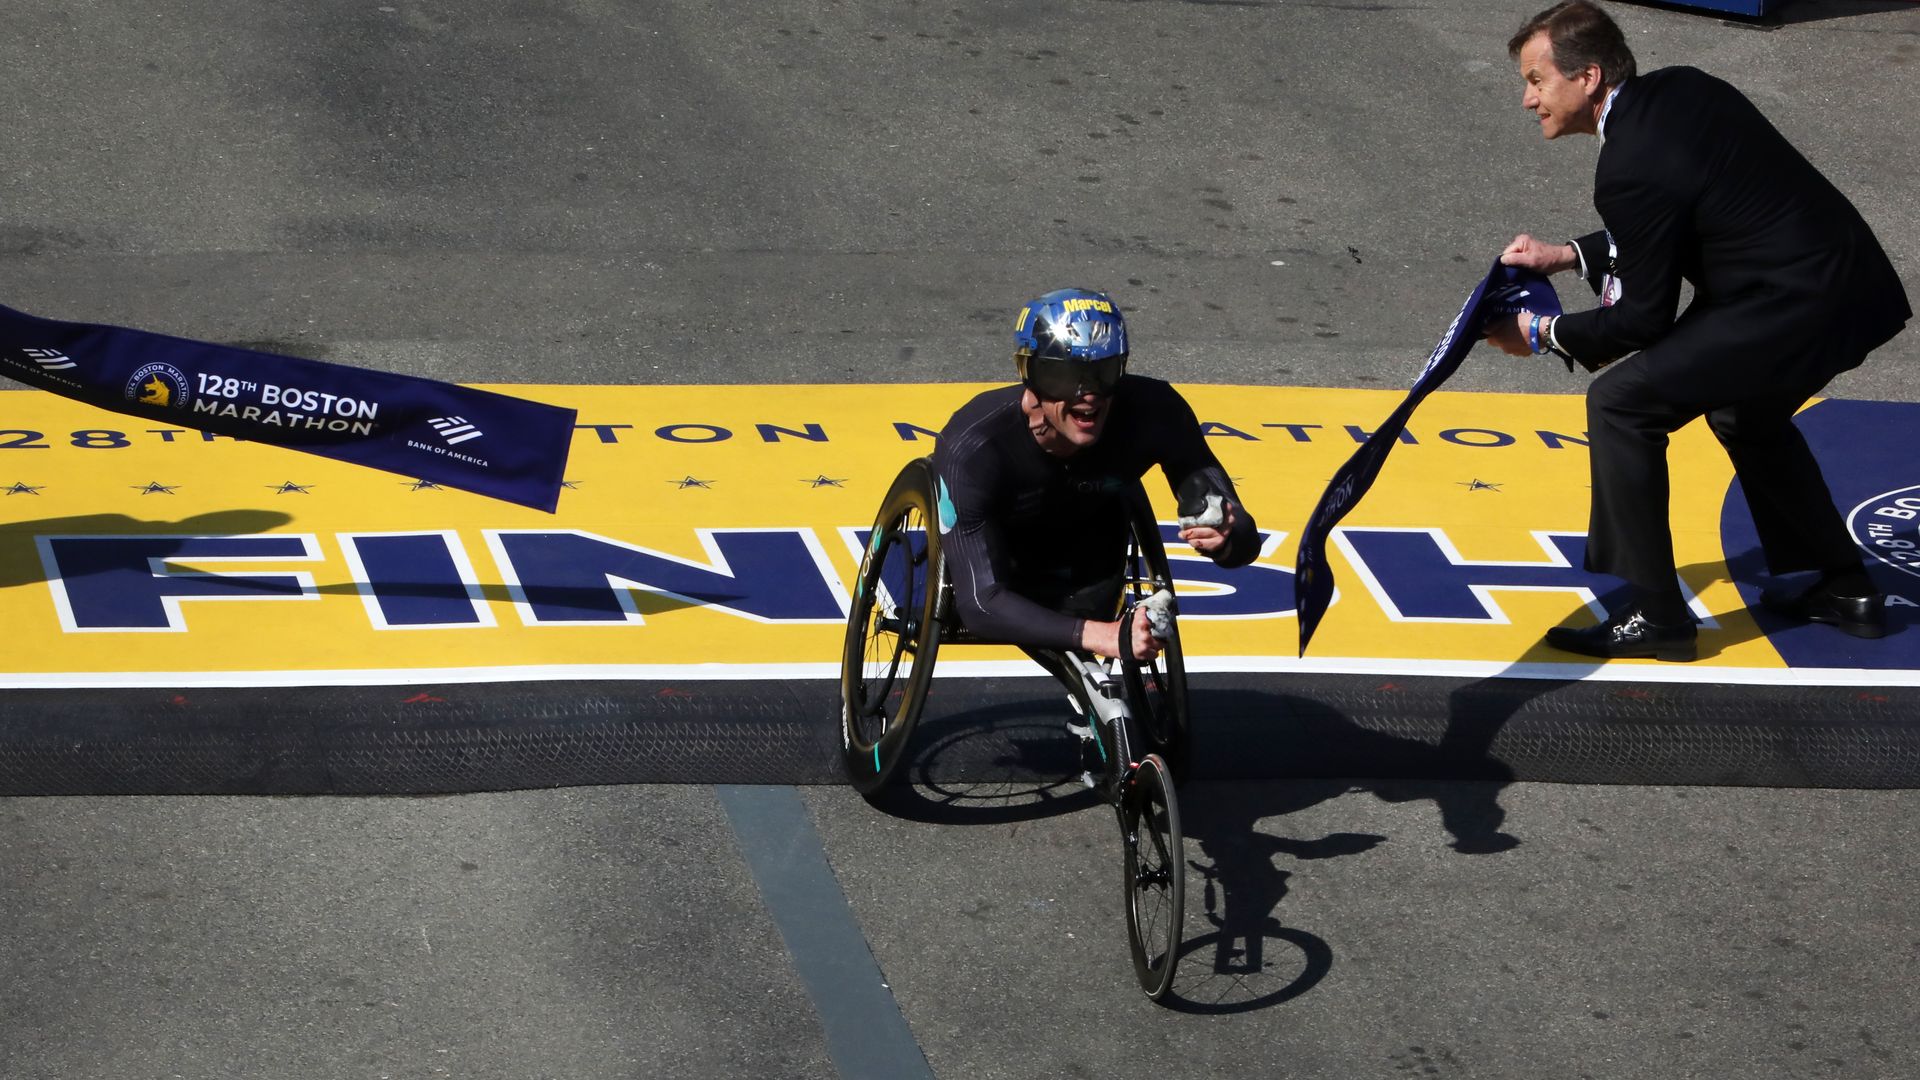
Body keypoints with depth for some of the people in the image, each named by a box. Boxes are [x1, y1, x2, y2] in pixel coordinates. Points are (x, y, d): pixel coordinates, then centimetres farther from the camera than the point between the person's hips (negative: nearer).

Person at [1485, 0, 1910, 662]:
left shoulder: (1632, 167, -19)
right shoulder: (1678, 91, 9)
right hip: (1857, 285, 10)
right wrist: (1567, 257, 18)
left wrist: (1546, 335, 5)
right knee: (1742, 408, 33)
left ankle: (1653, 615, -1)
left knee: (1621, 402, -7)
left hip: (1796, 308, -10)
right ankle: (1843, 589, 40)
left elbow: (1642, 320, -11)